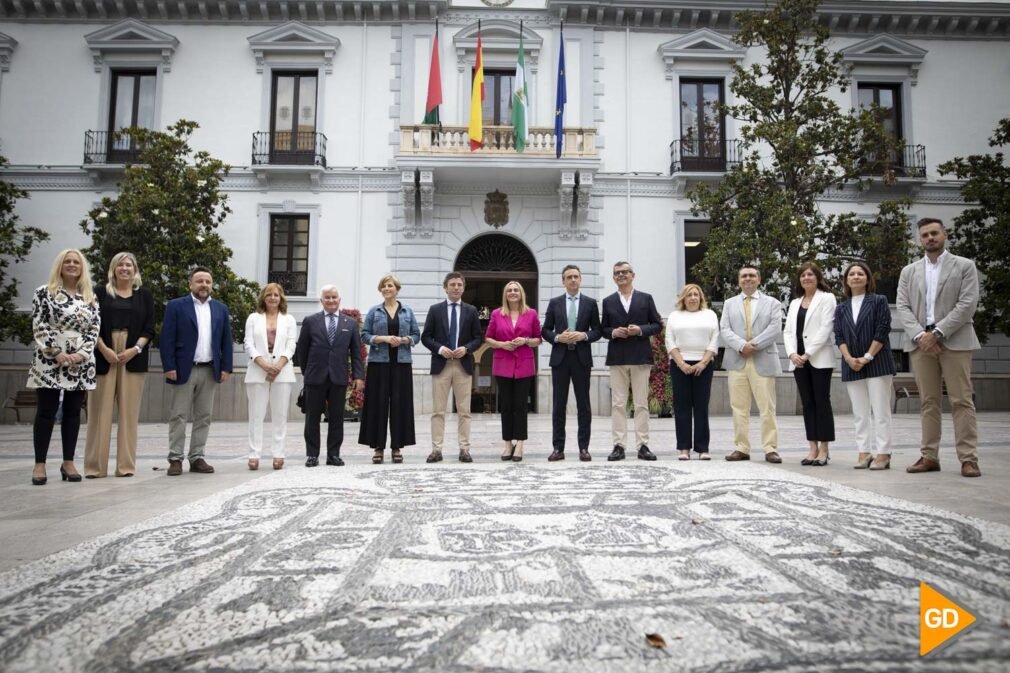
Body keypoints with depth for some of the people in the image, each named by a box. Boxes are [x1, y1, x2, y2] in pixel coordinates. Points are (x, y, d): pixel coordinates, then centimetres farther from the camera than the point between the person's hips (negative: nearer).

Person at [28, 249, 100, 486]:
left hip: (81, 363, 3)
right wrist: (57, 353, -13)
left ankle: (68, 462, 13)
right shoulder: (44, 292, 3)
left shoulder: (91, 298, 12)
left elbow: (94, 330, 6)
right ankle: (40, 464, 5)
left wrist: (81, 354, -8)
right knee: (46, 412, -1)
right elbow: (39, 327, -4)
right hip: (50, 361, -3)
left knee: (73, 413, 6)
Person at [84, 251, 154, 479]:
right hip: (104, 357, -1)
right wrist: (104, 349, -11)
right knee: (101, 411, -1)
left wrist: (135, 349, -9)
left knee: (129, 411, 2)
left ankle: (126, 464, 6)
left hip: (133, 359, 1)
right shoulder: (101, 292, 8)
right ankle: (95, 465, 5)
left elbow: (149, 328, 6)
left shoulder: (145, 295, 11)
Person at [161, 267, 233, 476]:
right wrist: (169, 367, -12)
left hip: (210, 371, 4)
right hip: (183, 370, -3)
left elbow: (226, 341, 10)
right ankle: (175, 459, 8)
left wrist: (226, 367, 2)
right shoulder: (176, 306, 0)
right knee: (178, 417, 2)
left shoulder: (221, 309, 11)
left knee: (203, 417, 7)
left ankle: (197, 458, 14)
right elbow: (167, 339, -5)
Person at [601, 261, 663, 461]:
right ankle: (619, 446, 4)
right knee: (618, 404, 0)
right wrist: (614, 332, -9)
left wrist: (640, 330, -10)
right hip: (617, 357, 1)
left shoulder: (646, 299, 8)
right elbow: (603, 329, 12)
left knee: (641, 404, 2)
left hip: (640, 356, -1)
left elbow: (657, 324, 7)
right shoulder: (608, 302, 11)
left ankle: (642, 446, 6)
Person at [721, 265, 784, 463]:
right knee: (739, 407, 3)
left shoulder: (772, 303, 11)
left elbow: (775, 329, -3)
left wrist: (754, 344, -14)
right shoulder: (729, 304, 16)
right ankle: (741, 448, 8)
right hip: (737, 361, 2)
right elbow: (725, 330, 3)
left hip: (763, 361, -2)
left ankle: (770, 449, 2)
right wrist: (742, 345, -14)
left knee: (767, 408, -3)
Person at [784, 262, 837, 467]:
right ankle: (813, 448, 9)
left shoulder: (827, 298, 1)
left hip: (819, 359, -5)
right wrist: (792, 353, -5)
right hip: (798, 360, 5)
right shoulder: (794, 302, 18)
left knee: (822, 402, -3)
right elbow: (788, 331, 12)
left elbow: (826, 328, -9)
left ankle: (824, 449, 1)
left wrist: (808, 354, -15)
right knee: (807, 404, 6)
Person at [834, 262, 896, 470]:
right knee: (860, 413, 6)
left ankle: (883, 454, -1)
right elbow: (839, 336, 6)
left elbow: (882, 331, -6)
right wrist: (849, 359, -10)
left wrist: (867, 357, -13)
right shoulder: (841, 308, 13)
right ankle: (864, 452, 9)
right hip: (852, 366, 4)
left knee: (880, 411, -4)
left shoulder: (879, 301, 2)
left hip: (877, 364, -4)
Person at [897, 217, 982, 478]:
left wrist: (937, 333, -14)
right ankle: (929, 456, 7)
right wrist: (920, 335, -11)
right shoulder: (909, 272, 15)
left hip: (954, 341, -3)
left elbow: (967, 304, -5)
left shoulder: (965, 266, 6)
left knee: (961, 400, -4)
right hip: (921, 342, 3)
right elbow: (903, 308, 5)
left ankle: (968, 458, -2)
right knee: (928, 402, 4)